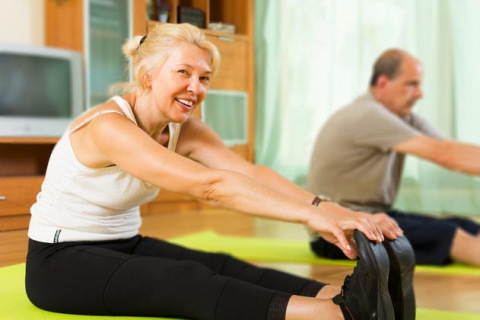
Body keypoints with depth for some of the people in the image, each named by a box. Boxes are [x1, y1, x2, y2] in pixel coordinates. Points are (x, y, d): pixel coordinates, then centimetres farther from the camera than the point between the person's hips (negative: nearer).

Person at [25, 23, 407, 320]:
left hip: (124, 247, 8)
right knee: (188, 282, -33)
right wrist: (311, 214, -46)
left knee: (222, 267, -22)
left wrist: (333, 210, -34)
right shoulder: (108, 126, -26)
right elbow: (208, 186, -38)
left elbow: (253, 172, -18)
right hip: (61, 261, -7)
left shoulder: (185, 130, -1)